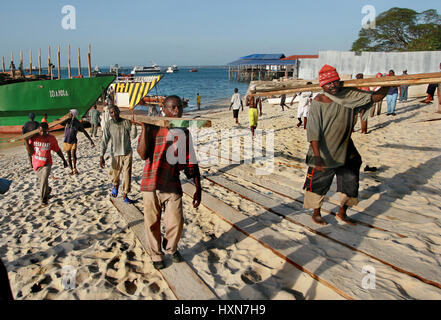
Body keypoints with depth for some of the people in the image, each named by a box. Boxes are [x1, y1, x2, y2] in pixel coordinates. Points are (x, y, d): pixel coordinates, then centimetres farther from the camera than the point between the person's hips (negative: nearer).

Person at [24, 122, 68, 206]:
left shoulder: (51, 138, -8)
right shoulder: (33, 137, -6)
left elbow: (58, 150, 4)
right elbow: (30, 151, -10)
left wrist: (64, 160, 11)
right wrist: (26, 141, -21)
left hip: (47, 163, -3)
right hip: (36, 164, 3)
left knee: (44, 179, -19)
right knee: (42, 181, 15)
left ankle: (44, 199, -5)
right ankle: (48, 190, 47)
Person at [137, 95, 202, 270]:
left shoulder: (184, 133, 5)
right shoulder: (153, 128, -3)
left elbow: (191, 163, 7)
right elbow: (143, 154, -15)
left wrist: (198, 189, 4)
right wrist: (144, 127, -17)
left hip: (172, 185, 2)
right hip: (151, 184, -1)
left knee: (176, 222, 1)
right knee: (152, 223, 10)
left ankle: (171, 248, 33)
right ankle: (156, 255, 33)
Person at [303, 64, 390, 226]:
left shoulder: (351, 96, -3)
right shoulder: (318, 102, -16)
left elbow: (374, 97, 1)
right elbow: (313, 131, -23)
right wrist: (317, 156, -31)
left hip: (346, 151, 5)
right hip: (324, 153, -5)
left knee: (350, 183, 15)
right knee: (319, 183, 9)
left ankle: (342, 213, 38)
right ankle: (316, 213, 33)